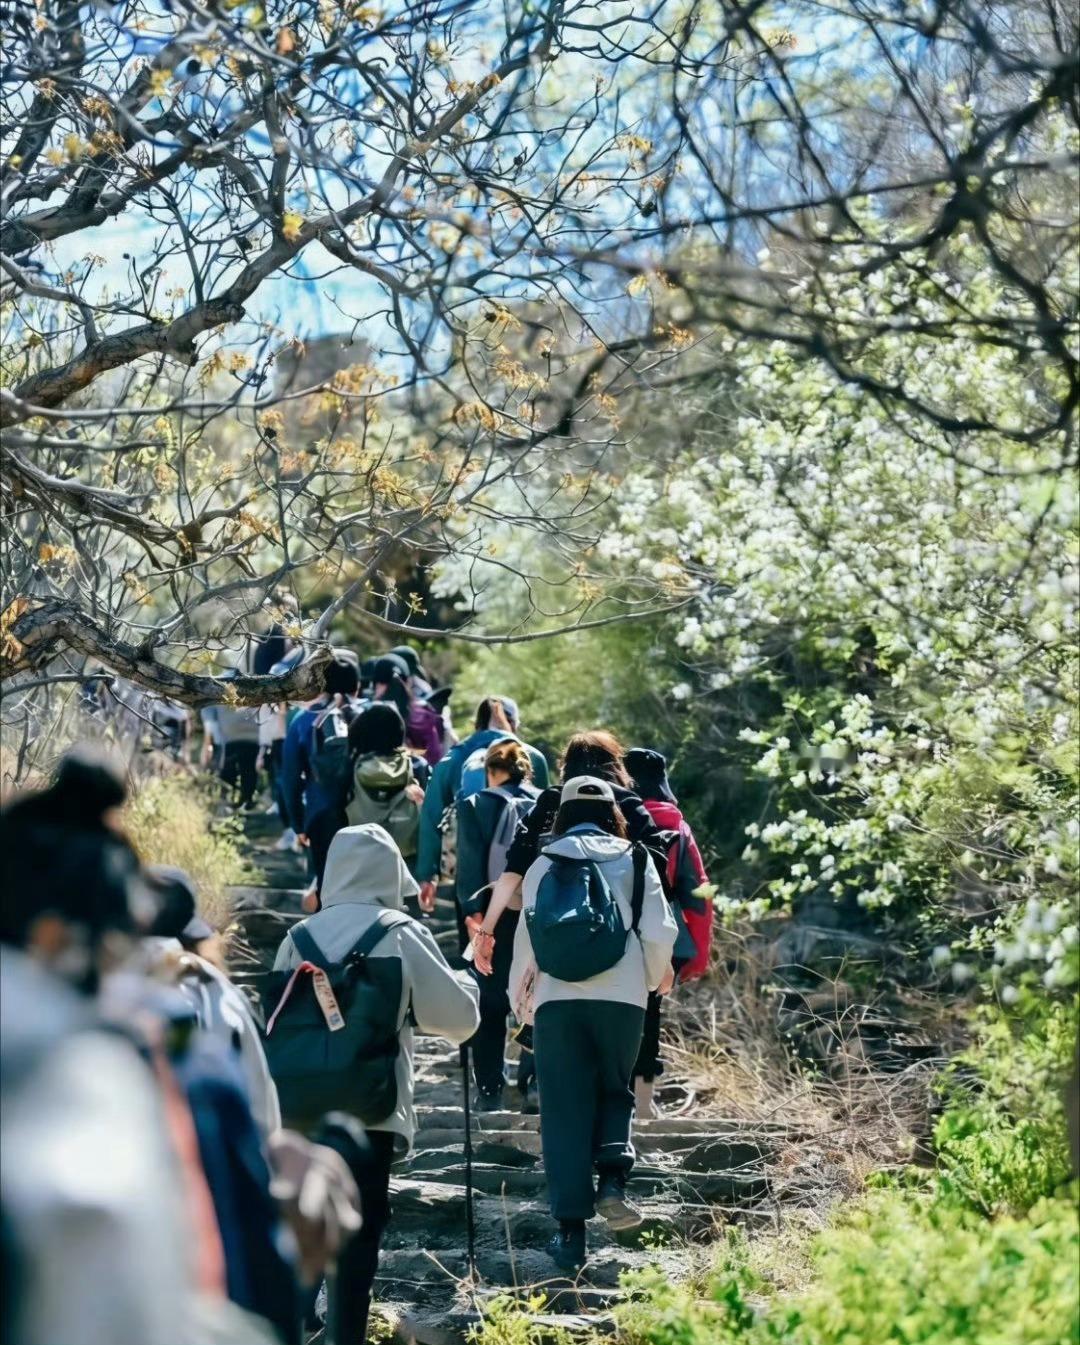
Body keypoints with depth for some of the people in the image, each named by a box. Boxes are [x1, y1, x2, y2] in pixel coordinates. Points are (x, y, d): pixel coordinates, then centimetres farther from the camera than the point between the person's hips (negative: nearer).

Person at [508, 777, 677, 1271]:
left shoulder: (545, 863, 8)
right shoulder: (634, 859, 9)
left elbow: (528, 934, 3)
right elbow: (659, 933, 2)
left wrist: (519, 997, 16)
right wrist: (656, 976, 21)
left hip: (558, 998, 0)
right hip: (622, 998, 0)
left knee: (565, 1111, 6)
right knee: (615, 1092, 21)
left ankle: (571, 1230, 4)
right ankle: (612, 1179, -5)